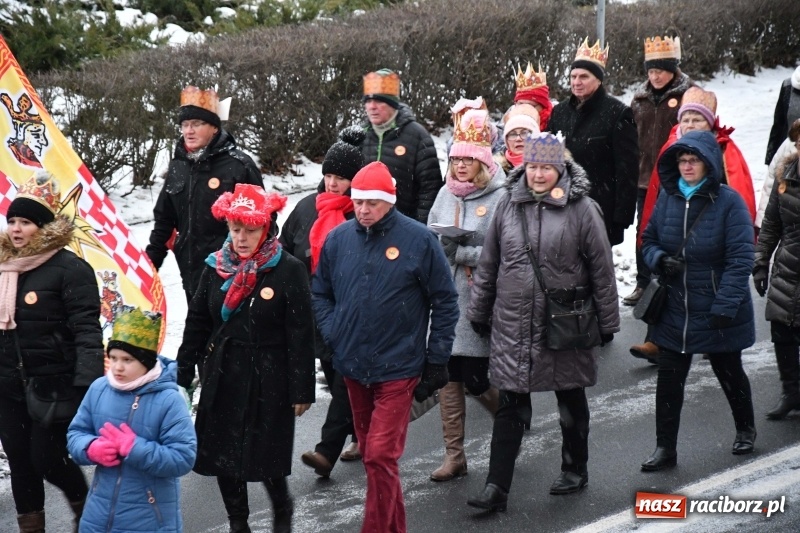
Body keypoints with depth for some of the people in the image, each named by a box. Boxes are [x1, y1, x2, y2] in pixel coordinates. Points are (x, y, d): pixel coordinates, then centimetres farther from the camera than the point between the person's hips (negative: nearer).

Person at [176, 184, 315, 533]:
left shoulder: (288, 271, -10)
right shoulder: (216, 268, 3)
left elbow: (301, 334, -9)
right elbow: (197, 324, 10)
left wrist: (301, 390, -9)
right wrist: (182, 375, 9)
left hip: (268, 380, -4)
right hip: (222, 376, 4)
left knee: (265, 457, 0)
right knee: (222, 454, 7)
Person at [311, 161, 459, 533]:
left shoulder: (418, 240, -9)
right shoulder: (338, 239, 2)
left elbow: (445, 302, -3)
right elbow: (320, 292, 15)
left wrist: (436, 360, -3)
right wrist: (331, 336, 2)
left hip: (398, 368, -5)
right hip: (352, 366, 5)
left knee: (381, 456, -10)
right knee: (369, 453, 15)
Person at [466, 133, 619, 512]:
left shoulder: (582, 209, -8)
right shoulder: (508, 205, 2)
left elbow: (602, 269, -3)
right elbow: (488, 264, 10)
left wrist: (607, 321, 0)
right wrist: (479, 312, 12)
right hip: (513, 326, 2)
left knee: (571, 402, 16)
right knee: (510, 407, 2)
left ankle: (575, 469, 34)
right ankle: (497, 487, 3)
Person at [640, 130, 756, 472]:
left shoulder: (728, 202, -15)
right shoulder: (668, 197, -1)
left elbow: (740, 259, -17)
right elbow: (648, 241, 11)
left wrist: (725, 306, -22)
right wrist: (660, 260, -12)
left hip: (718, 314, -3)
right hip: (674, 312, 4)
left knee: (729, 373, 16)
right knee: (668, 379, 3)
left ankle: (745, 429, 40)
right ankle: (665, 448, 12)